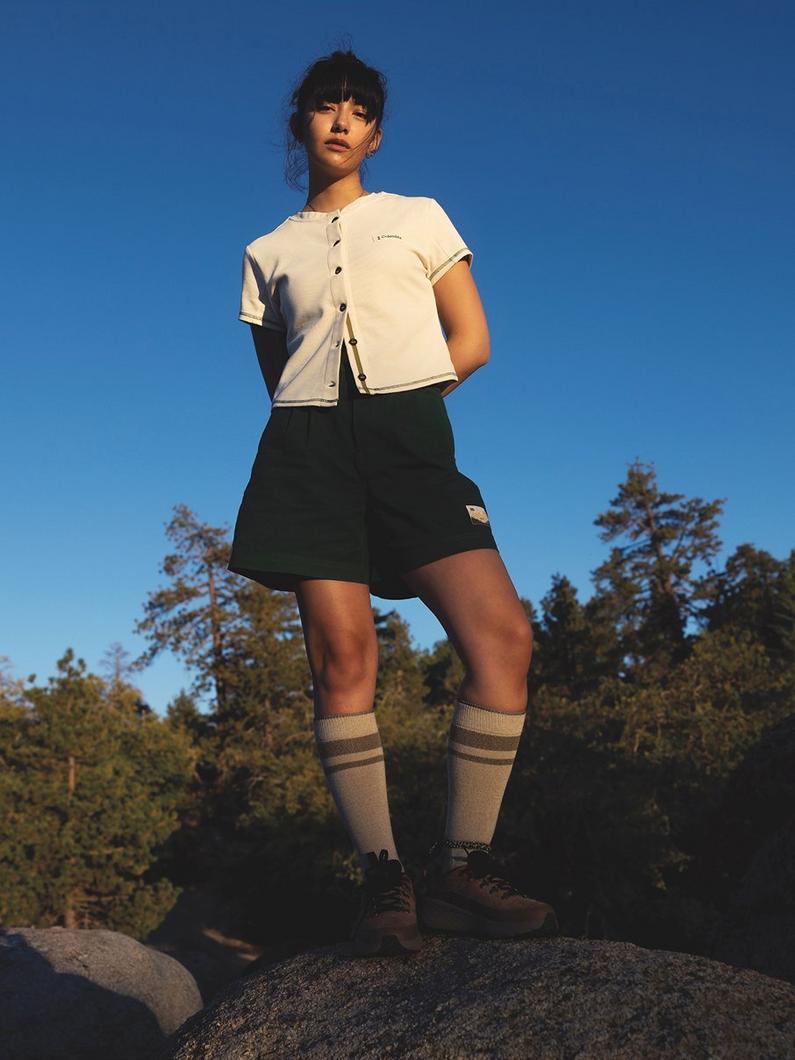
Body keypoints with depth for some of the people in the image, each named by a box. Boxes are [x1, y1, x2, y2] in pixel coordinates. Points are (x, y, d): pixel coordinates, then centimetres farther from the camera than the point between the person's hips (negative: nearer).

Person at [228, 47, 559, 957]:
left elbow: (471, 342, 13)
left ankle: (460, 867, -13)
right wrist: (332, 416, 4)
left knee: (503, 634, -20)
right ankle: (383, 880, -9)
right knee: (341, 655, -14)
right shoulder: (269, 253, 22)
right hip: (310, 441, 1)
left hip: (409, 432, 0)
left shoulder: (419, 218, 19)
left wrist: (392, 405, 1)